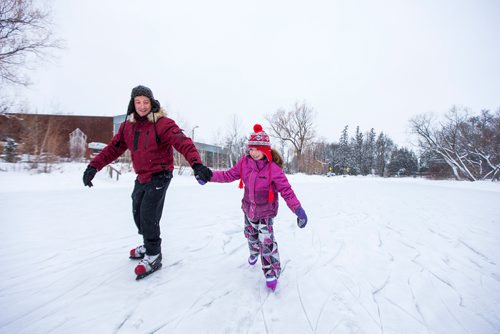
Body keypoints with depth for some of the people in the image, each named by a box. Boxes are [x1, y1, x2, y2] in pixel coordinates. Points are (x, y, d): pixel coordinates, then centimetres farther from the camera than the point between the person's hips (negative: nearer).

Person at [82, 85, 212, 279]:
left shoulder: (162, 123, -18)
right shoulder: (128, 126, 3)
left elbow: (183, 143, -31)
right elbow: (113, 148, 6)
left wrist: (196, 164, -46)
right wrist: (94, 165, -4)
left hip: (159, 176, -8)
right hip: (141, 177, 8)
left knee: (148, 216, -10)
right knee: (138, 214, 19)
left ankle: (153, 256, 10)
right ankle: (149, 245, 41)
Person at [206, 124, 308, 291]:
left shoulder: (273, 168, -25)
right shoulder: (244, 162, -13)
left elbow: (286, 190, -24)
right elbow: (229, 175, -5)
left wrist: (298, 210, -29)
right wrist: (210, 175, -16)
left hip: (266, 211, -5)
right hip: (249, 208, 5)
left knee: (266, 241, -10)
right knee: (250, 234, 25)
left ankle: (272, 272, 13)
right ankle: (254, 252, 59)